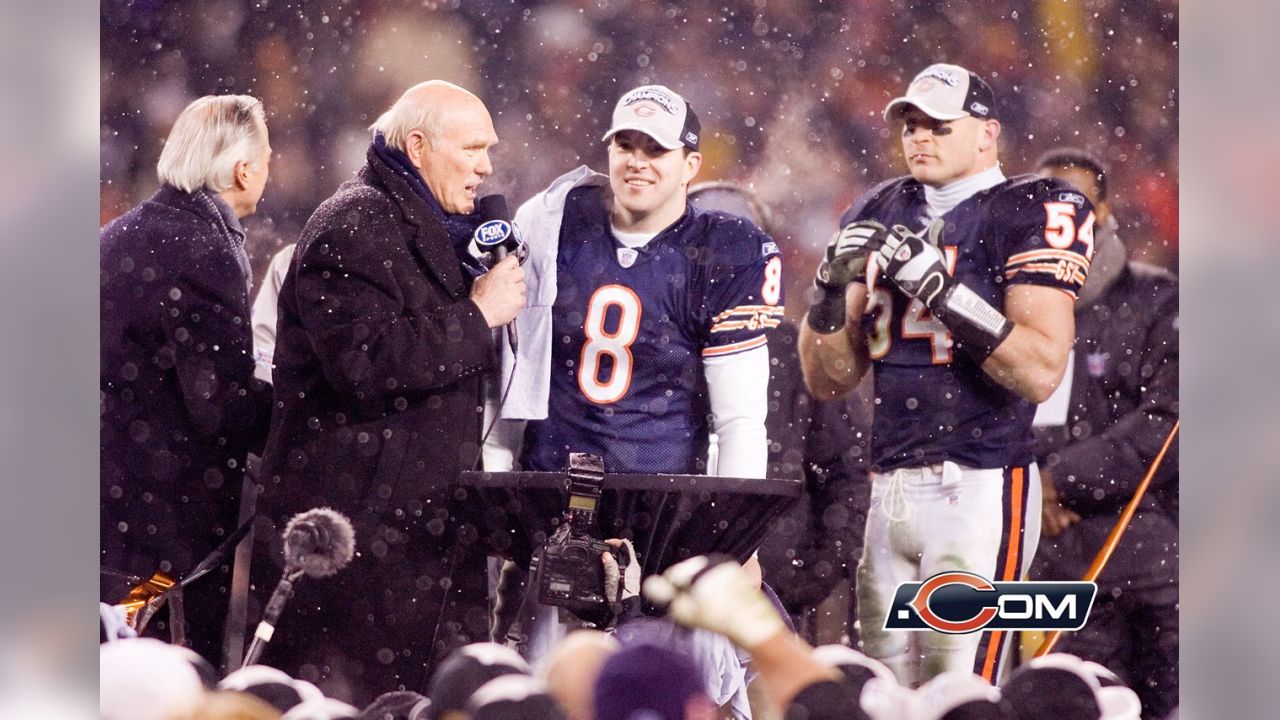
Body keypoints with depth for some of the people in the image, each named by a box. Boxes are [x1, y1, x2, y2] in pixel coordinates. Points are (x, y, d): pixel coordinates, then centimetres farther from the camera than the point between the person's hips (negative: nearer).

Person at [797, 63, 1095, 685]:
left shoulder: (1026, 214, -5)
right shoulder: (879, 217, 14)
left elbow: (1042, 371, -16)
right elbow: (828, 380, 15)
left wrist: (938, 285, -19)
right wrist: (832, 286, -3)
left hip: (980, 489, -6)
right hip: (891, 488, 6)